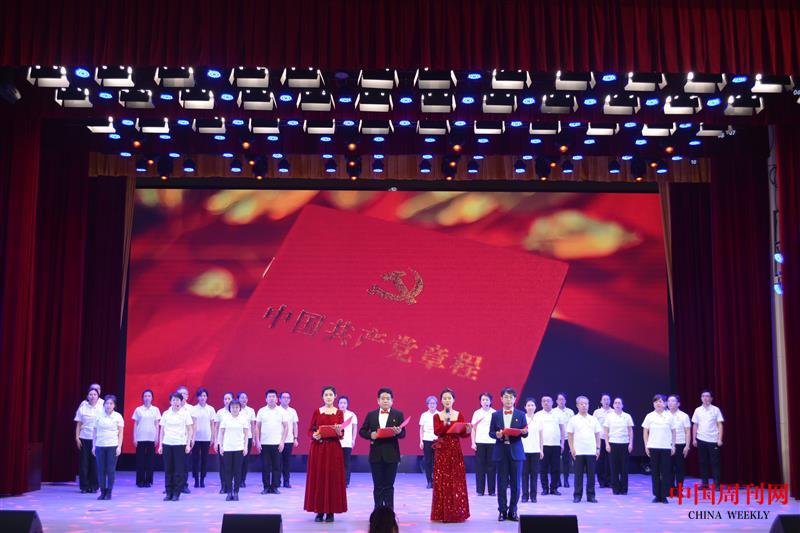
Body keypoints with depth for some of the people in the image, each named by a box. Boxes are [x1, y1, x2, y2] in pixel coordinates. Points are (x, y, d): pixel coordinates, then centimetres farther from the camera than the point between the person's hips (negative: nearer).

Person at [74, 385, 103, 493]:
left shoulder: (101, 408, 3)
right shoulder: (83, 407, 4)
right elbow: (78, 424, 6)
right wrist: (77, 437, -2)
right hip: (84, 438, 1)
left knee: (95, 463, 0)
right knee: (83, 463, 0)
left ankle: (94, 486, 9)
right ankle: (84, 486, 9)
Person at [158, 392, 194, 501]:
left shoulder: (185, 413, 1)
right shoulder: (165, 414, 6)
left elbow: (190, 430, 3)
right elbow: (162, 430, 10)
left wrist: (188, 444, -4)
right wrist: (160, 445, 5)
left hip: (180, 444, -2)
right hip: (167, 444, 2)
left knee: (179, 469, -2)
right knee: (168, 469, 3)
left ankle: (176, 493, 6)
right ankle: (169, 493, 11)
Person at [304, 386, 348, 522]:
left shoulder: (339, 413, 4)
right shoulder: (316, 412, 5)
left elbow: (342, 435, 0)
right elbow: (309, 431, 4)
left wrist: (339, 432, -22)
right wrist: (314, 435, -17)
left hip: (333, 449, 0)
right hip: (318, 448, 0)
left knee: (333, 478, -1)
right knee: (318, 478, 1)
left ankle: (330, 511, 6)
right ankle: (319, 511, 8)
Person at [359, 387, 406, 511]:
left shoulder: (398, 415, 4)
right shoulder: (371, 415, 9)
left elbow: (403, 433, -1)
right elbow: (362, 431, 8)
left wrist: (398, 432, -24)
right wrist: (370, 435, -11)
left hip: (391, 454, -1)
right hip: (376, 454, 1)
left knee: (389, 485, 3)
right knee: (378, 486, 6)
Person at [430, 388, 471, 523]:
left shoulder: (459, 415, 5)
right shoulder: (437, 416, 3)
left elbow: (462, 434, -3)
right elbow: (436, 432, -11)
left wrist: (468, 431, -23)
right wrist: (445, 422, -24)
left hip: (456, 451, 1)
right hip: (442, 451, -1)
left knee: (457, 482, 1)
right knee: (442, 482, -2)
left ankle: (457, 513, 8)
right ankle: (442, 514, 4)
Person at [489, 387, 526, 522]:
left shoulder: (521, 414, 5)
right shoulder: (495, 415, 7)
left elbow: (525, 433, 2)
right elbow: (491, 432, 6)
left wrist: (524, 431, -20)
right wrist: (497, 435, -15)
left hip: (516, 451, 0)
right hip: (501, 451, 0)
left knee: (515, 483, 2)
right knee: (502, 483, 2)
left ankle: (513, 511, 12)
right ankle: (502, 511, 9)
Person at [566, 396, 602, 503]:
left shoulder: (593, 419, 9)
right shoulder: (573, 420, 2)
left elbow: (597, 435, 12)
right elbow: (570, 435, 2)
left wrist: (598, 448, 4)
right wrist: (572, 449, -6)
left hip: (591, 452, 2)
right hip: (578, 452, -2)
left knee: (591, 474, 4)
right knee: (578, 474, 2)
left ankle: (591, 495, 12)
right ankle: (577, 495, 10)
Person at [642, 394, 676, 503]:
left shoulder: (669, 416, 2)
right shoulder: (649, 416, 3)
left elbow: (673, 432, 8)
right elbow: (645, 432, 7)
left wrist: (673, 445, 2)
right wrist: (646, 446, 1)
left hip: (666, 447, -1)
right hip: (653, 447, 1)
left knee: (665, 472, 0)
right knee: (655, 472, 4)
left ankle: (664, 495, 7)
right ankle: (657, 495, 12)